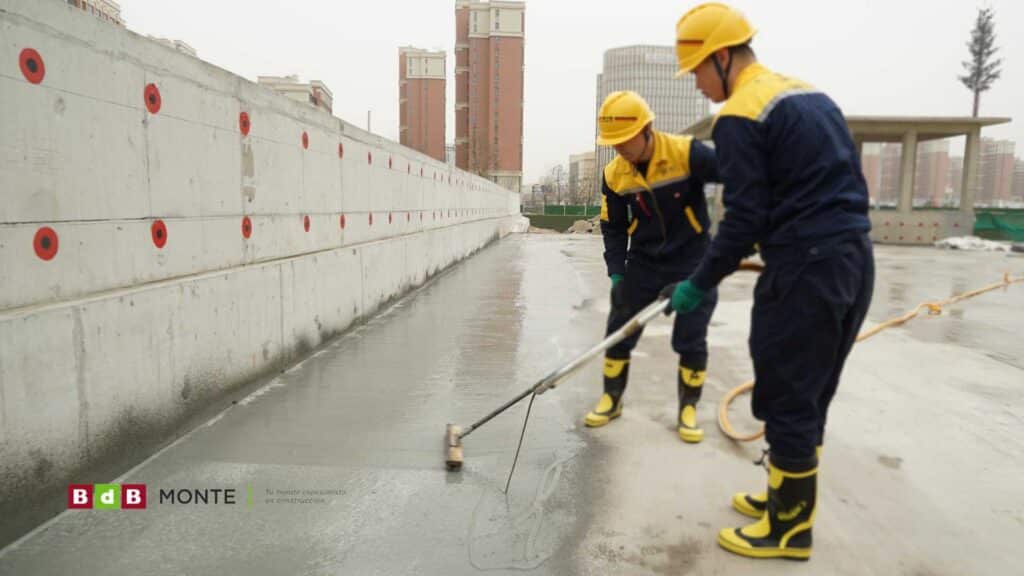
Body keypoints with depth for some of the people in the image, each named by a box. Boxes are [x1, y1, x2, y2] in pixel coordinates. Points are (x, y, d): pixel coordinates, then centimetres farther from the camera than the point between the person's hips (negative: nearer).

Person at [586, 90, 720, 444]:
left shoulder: (687, 153, -21)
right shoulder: (614, 175, -8)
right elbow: (613, 228, 1)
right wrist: (617, 273, -7)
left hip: (693, 261, -3)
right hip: (643, 263, 3)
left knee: (691, 340, 0)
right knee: (618, 332, 5)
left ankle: (688, 409, 20)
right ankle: (611, 399, 25)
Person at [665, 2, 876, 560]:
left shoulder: (739, 116, -12)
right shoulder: (812, 95, 16)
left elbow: (744, 219, -16)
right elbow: (842, 187, 19)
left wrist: (698, 286, -6)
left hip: (805, 272, -9)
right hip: (855, 261, 10)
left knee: (787, 401, 3)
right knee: (809, 395, 19)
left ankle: (789, 529, 18)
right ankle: (790, 498, 34)